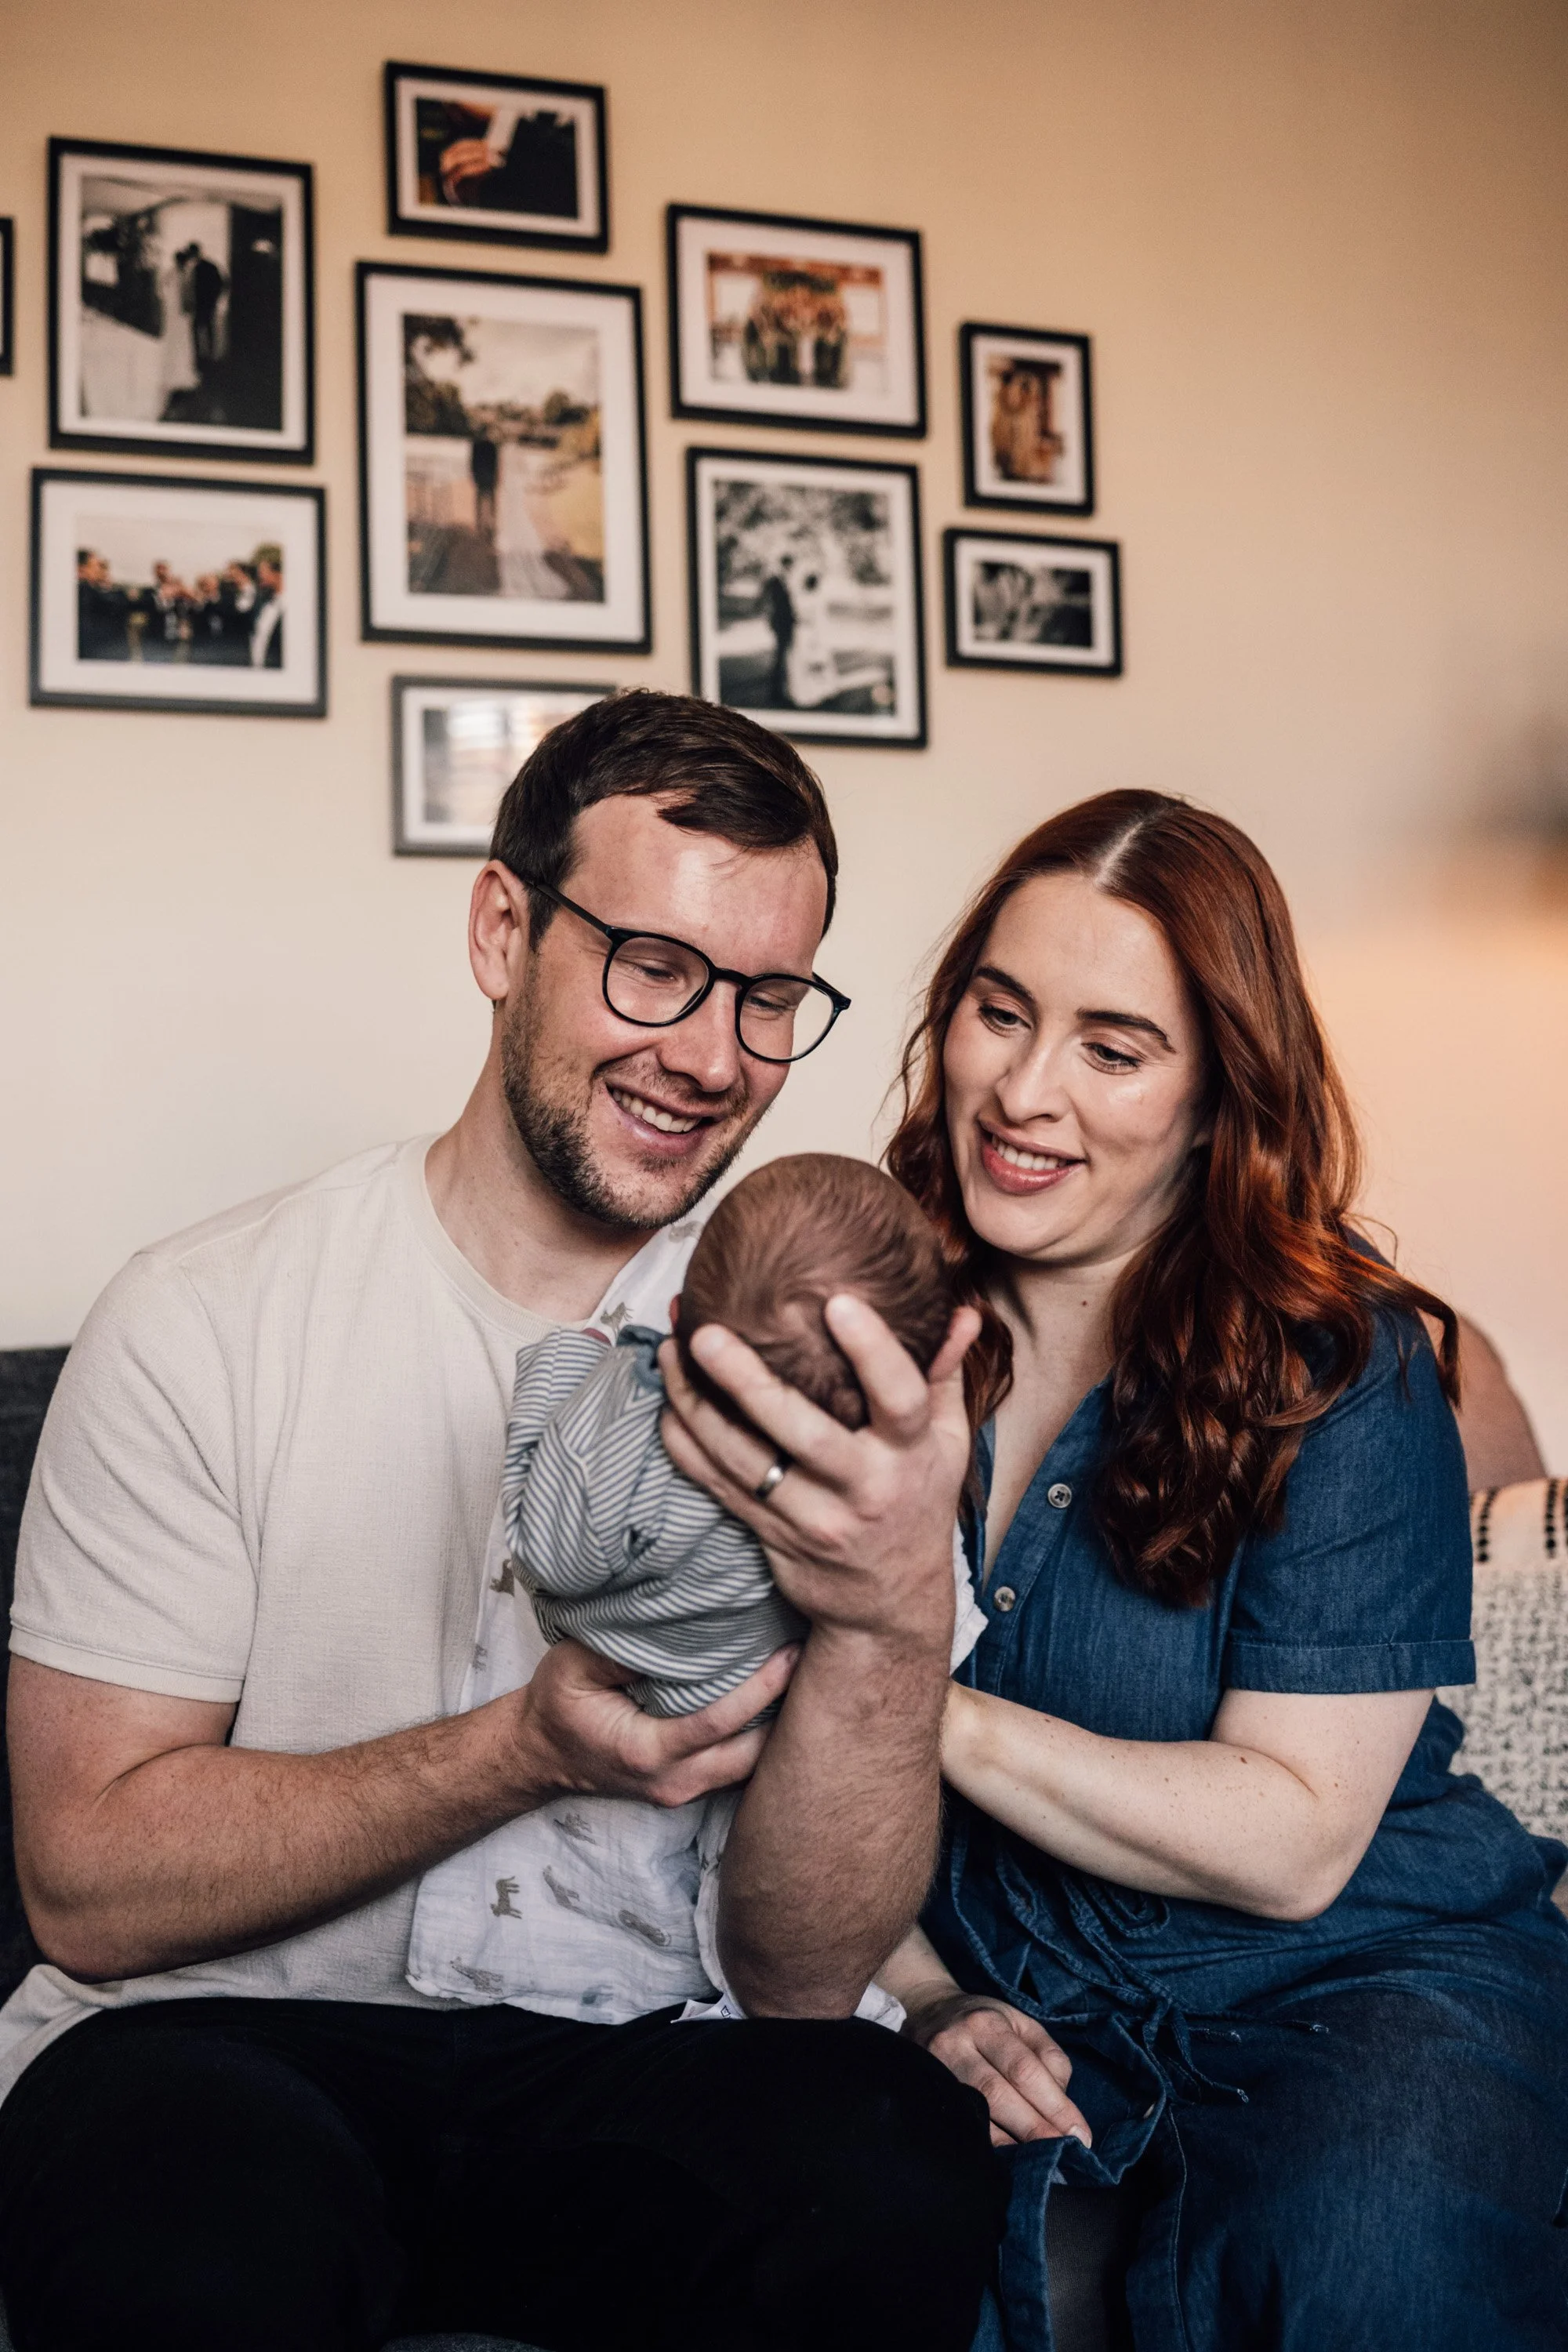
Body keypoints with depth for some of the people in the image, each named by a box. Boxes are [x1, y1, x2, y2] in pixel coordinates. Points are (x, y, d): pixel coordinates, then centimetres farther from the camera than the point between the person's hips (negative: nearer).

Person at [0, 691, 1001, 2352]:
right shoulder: (202, 1323, -6)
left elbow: (798, 1978, -6)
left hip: (622, 2064, 1)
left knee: (897, 2180, -29)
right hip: (230, 2037, -1)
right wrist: (526, 1747, -21)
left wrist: (894, 1619, -26)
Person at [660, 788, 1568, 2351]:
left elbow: (1293, 1842, -16)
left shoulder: (1345, 1373, -11)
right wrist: (927, 1999, -10)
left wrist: (924, 1697, -26)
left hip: (1351, 1984, -2)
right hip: (1007, 2008, 3)